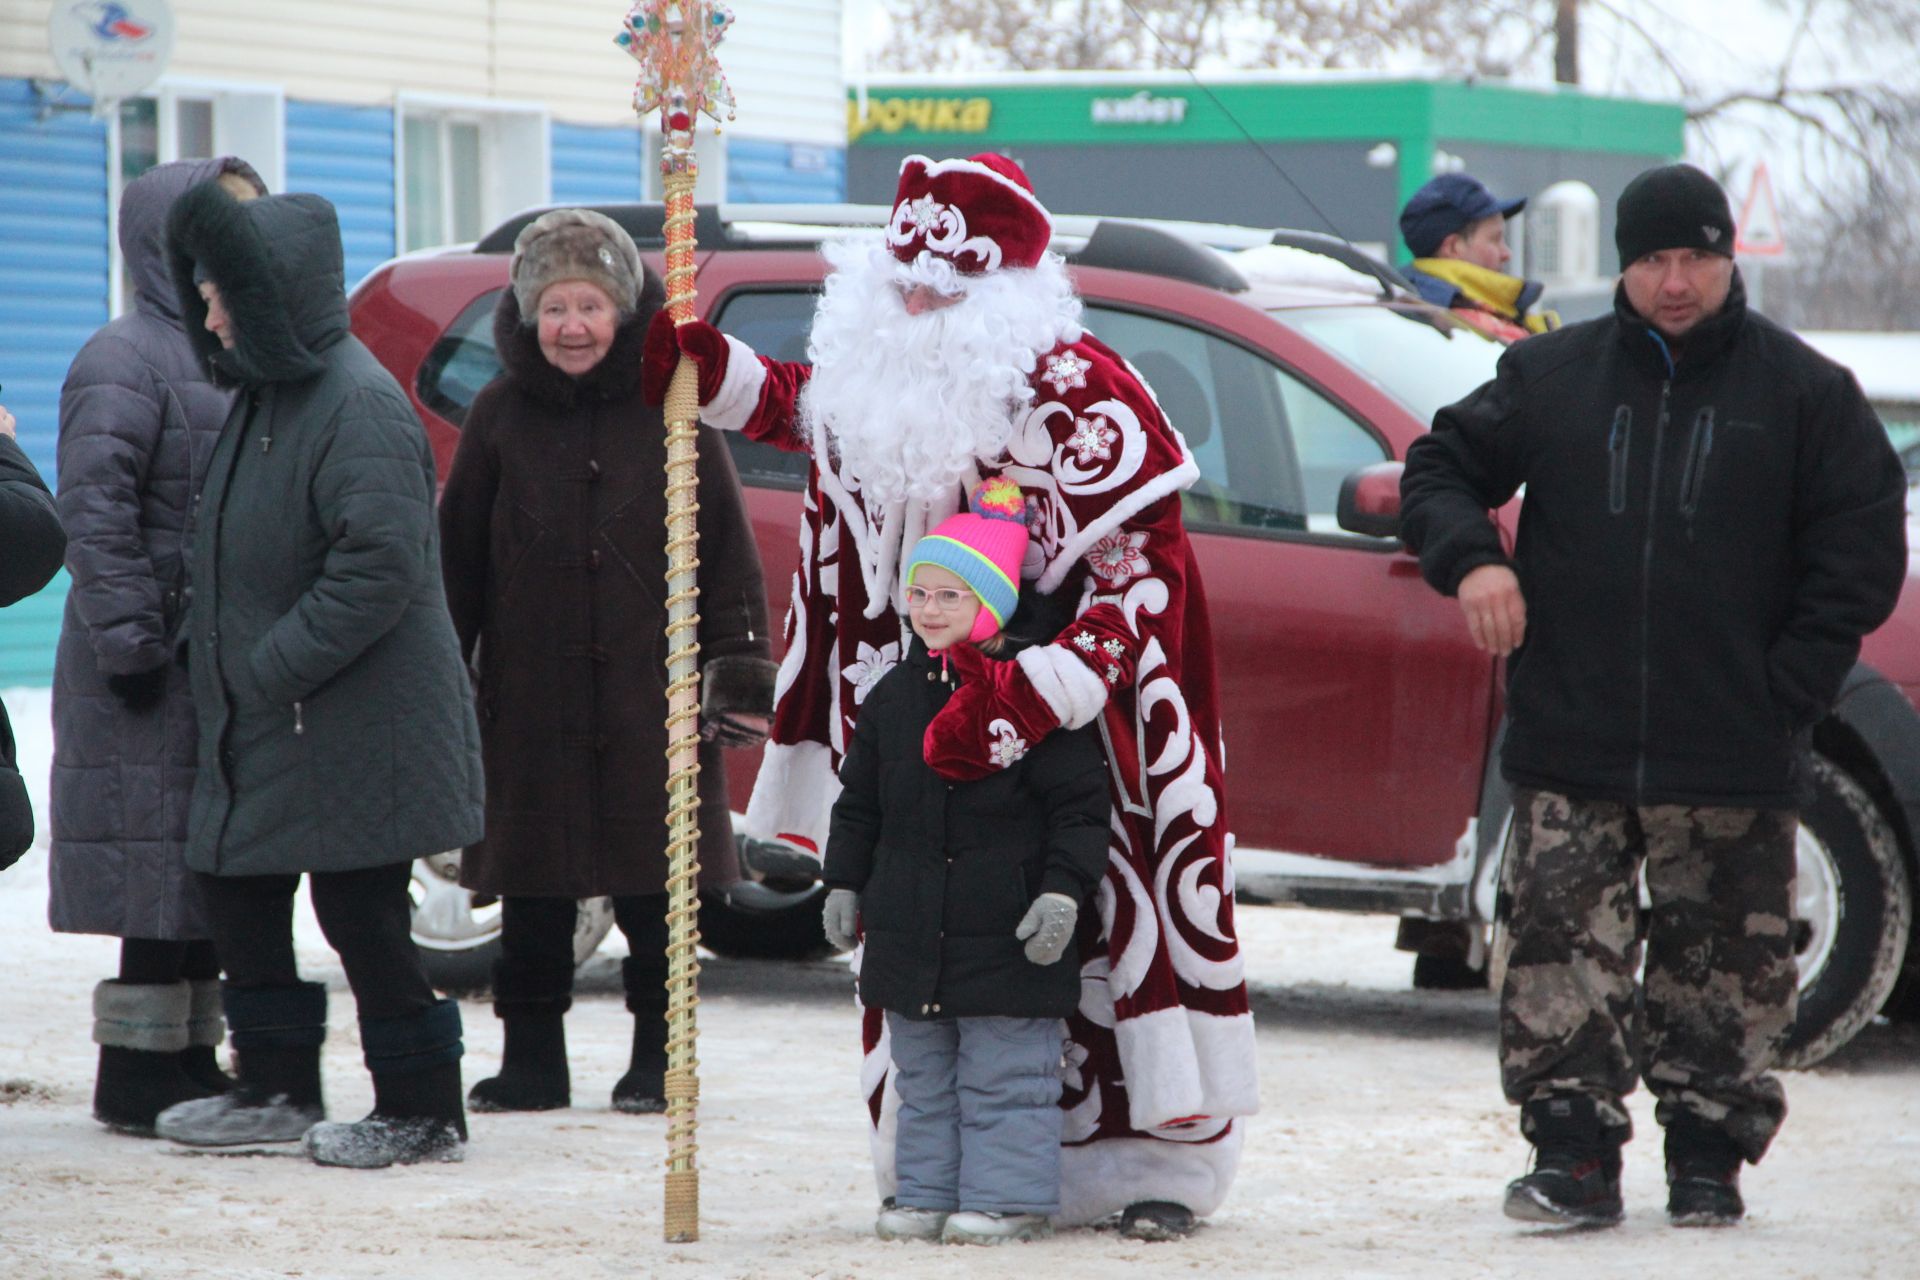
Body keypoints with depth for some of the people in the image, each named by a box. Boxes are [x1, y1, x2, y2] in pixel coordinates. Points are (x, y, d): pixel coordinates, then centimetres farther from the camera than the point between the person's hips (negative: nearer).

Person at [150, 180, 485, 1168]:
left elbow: (383, 566, -26)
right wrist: (230, 665, 10)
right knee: (236, 890, 13)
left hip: (355, 732, -10)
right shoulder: (266, 397, 12)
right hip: (262, 726, 10)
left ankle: (422, 1112, 7)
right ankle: (277, 1090, 25)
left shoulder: (359, 405, -19)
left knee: (361, 912, -4)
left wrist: (273, 669, -22)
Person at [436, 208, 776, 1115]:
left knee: (653, 886, 3)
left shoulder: (670, 410, 0)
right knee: (532, 888, 5)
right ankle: (531, 1057, 15)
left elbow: (726, 549, 2)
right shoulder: (501, 416, 5)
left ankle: (657, 1058, 14)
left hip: (648, 692, -2)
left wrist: (737, 670, -3)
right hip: (530, 693, 2)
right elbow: (457, 557, 8)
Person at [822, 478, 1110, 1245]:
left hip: (1008, 937, -6)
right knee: (924, 1079, 12)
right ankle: (928, 1195, 20)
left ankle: (1007, 1197, 5)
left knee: (1005, 1078, -1)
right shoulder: (893, 697, 8)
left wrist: (1062, 891, -16)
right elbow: (859, 802, 16)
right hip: (910, 935, 6)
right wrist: (844, 884, 11)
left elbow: (1080, 806, -8)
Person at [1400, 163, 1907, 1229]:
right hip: (1569, 745, 1)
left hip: (1731, 759, -1)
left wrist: (1784, 690, -5)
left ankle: (1710, 1156, 15)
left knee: (1724, 964, 4)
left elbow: (1861, 551, 3)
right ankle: (1572, 1152, 1)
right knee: (1559, 950, -4)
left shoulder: (1805, 391, 3)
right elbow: (1440, 468, 16)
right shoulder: (1549, 376, 8)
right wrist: (1468, 559, -6)